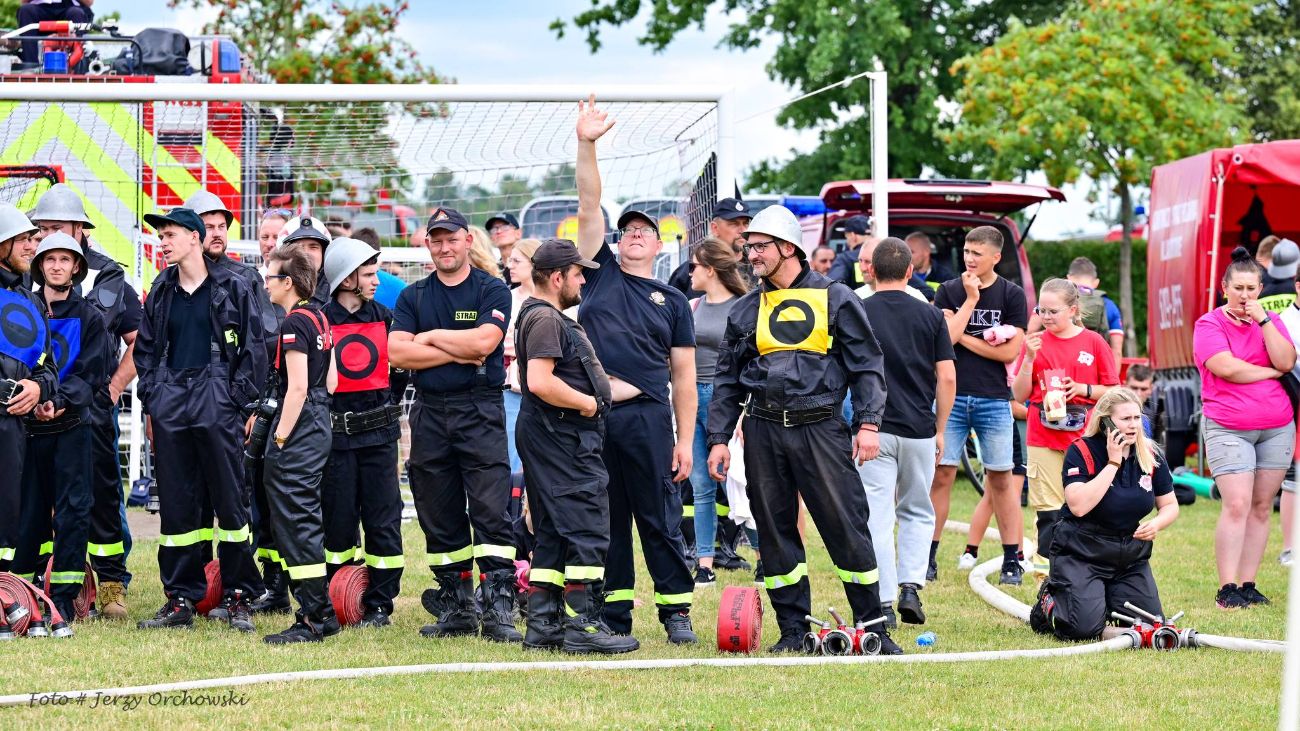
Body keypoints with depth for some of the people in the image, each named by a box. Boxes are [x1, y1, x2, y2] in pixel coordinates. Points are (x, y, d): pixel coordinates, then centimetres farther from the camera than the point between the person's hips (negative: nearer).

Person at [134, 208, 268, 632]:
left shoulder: (232, 289, 2)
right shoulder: (161, 292, 14)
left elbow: (253, 350, 1)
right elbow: (145, 349, 20)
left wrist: (237, 398, -6)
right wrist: (150, 397, 9)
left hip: (217, 406, -4)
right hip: (170, 406, 4)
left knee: (229, 501, -2)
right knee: (176, 505, 4)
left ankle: (237, 598, 4)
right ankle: (180, 600, 9)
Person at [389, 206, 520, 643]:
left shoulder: (492, 291, 3)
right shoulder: (412, 297, 13)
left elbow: (483, 342, -14)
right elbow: (397, 353, -2)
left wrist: (431, 337, -2)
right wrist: (457, 353, -8)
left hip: (480, 413, -4)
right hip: (429, 416, 4)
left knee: (492, 512, -12)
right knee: (440, 518, 6)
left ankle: (499, 608, -15)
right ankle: (456, 607, 14)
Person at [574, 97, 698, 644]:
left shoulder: (672, 301, 10)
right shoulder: (601, 271, 13)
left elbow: (684, 376, 7)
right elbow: (588, 206, 4)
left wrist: (685, 440, -1)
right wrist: (587, 145, -8)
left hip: (647, 416, -1)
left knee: (660, 518, 0)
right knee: (604, 519, 6)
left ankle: (676, 610, 7)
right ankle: (613, 615, 13)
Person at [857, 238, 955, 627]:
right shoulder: (929, 315, 1)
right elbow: (947, 378, 0)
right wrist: (939, 429, 10)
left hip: (872, 430, -2)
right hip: (918, 429, 2)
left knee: (877, 515, 0)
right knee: (917, 512, 16)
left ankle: (882, 602, -3)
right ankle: (910, 587, 0)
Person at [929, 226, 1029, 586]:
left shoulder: (1012, 295, 2)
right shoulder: (949, 291, 6)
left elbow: (1010, 351, -5)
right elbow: (945, 339, -8)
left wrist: (965, 339, -5)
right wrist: (970, 300, -8)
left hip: (993, 398, -1)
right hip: (951, 395, 1)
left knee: (1001, 478, 2)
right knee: (941, 474, -3)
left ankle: (1012, 560, 7)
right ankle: (927, 557, 2)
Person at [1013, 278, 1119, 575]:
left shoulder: (1093, 342, 4)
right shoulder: (1036, 343, 7)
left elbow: (1113, 391, 7)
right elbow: (1020, 395, 5)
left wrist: (1084, 389, -10)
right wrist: (1029, 359, -8)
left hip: (1084, 439, 0)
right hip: (1044, 440, 0)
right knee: (1049, 511, -4)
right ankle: (1047, 571, -1)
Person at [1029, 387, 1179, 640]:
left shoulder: (1151, 456, 1)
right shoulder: (1081, 451, -14)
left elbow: (1170, 505, 10)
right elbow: (1079, 506, -28)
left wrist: (1156, 524, -14)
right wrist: (1113, 463, -24)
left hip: (1131, 556, 5)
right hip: (1081, 553, -5)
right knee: (1084, 629, -21)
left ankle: (1105, 601, 24)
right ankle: (1048, 603, 14)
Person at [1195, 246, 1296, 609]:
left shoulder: (1271, 321, 12)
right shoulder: (1209, 324, -2)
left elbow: (1286, 362, -4)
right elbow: (1226, 367, -16)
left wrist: (1263, 320, -9)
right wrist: (1269, 372, -5)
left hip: (1277, 427, 5)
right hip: (1228, 429, -5)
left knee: (1262, 507, 3)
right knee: (1237, 505, -14)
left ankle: (1247, 585, 7)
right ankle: (1227, 589, -13)